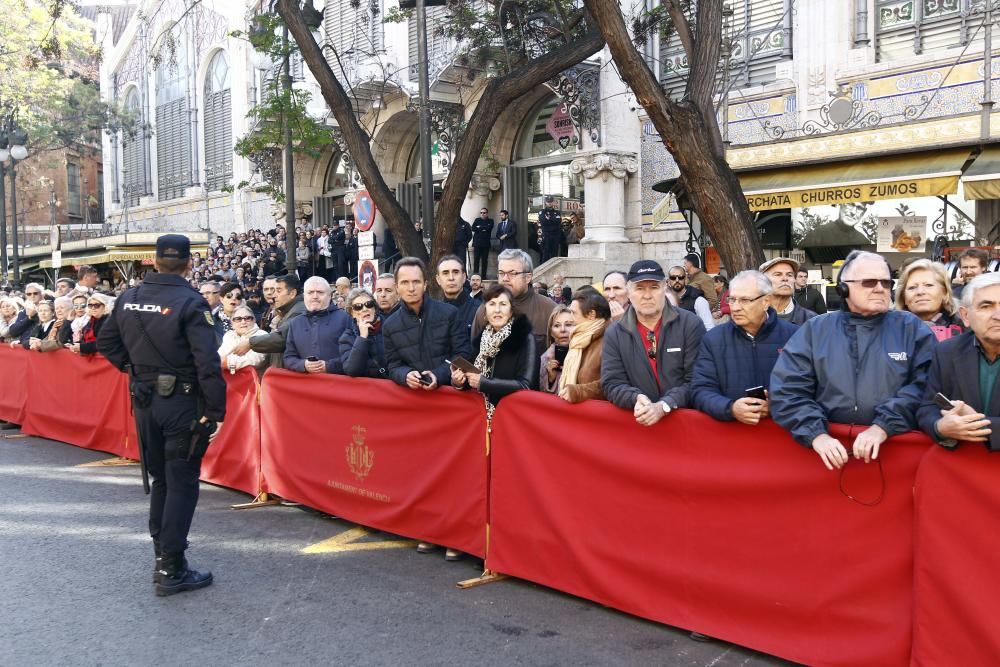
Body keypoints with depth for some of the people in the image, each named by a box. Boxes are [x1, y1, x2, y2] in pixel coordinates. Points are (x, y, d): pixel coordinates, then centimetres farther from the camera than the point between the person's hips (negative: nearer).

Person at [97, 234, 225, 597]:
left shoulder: (129, 298, 4)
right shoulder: (190, 302, -16)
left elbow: (106, 341, 15)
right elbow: (207, 362, -20)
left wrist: (134, 368, 16)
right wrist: (216, 410, -15)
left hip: (144, 400, 6)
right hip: (182, 403, -6)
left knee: (160, 478, 20)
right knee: (181, 484, 2)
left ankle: (162, 553, 29)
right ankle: (171, 571, 5)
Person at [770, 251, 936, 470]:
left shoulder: (910, 327, 11)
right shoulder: (814, 330, 11)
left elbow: (925, 383, -2)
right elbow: (787, 390, 2)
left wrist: (884, 427, -14)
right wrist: (817, 434, -12)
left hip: (896, 445, 0)